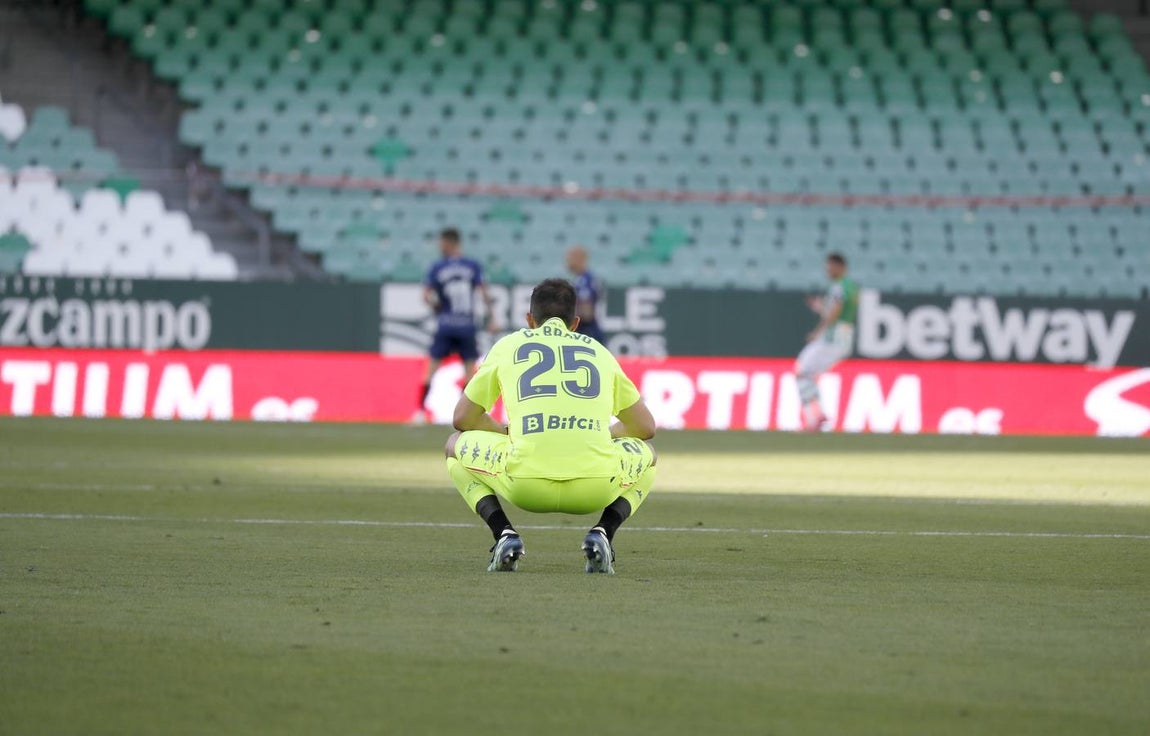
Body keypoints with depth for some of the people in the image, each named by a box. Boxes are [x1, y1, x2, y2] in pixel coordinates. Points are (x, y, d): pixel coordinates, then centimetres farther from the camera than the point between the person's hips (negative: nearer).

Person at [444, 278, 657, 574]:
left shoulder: (508, 345, 20)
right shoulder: (598, 350, 24)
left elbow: (463, 418, 23)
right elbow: (646, 427, 28)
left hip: (525, 485, -1)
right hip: (595, 489, 1)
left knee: (457, 446, 30)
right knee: (645, 455, 35)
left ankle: (504, 534, 7)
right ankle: (603, 533, 8)